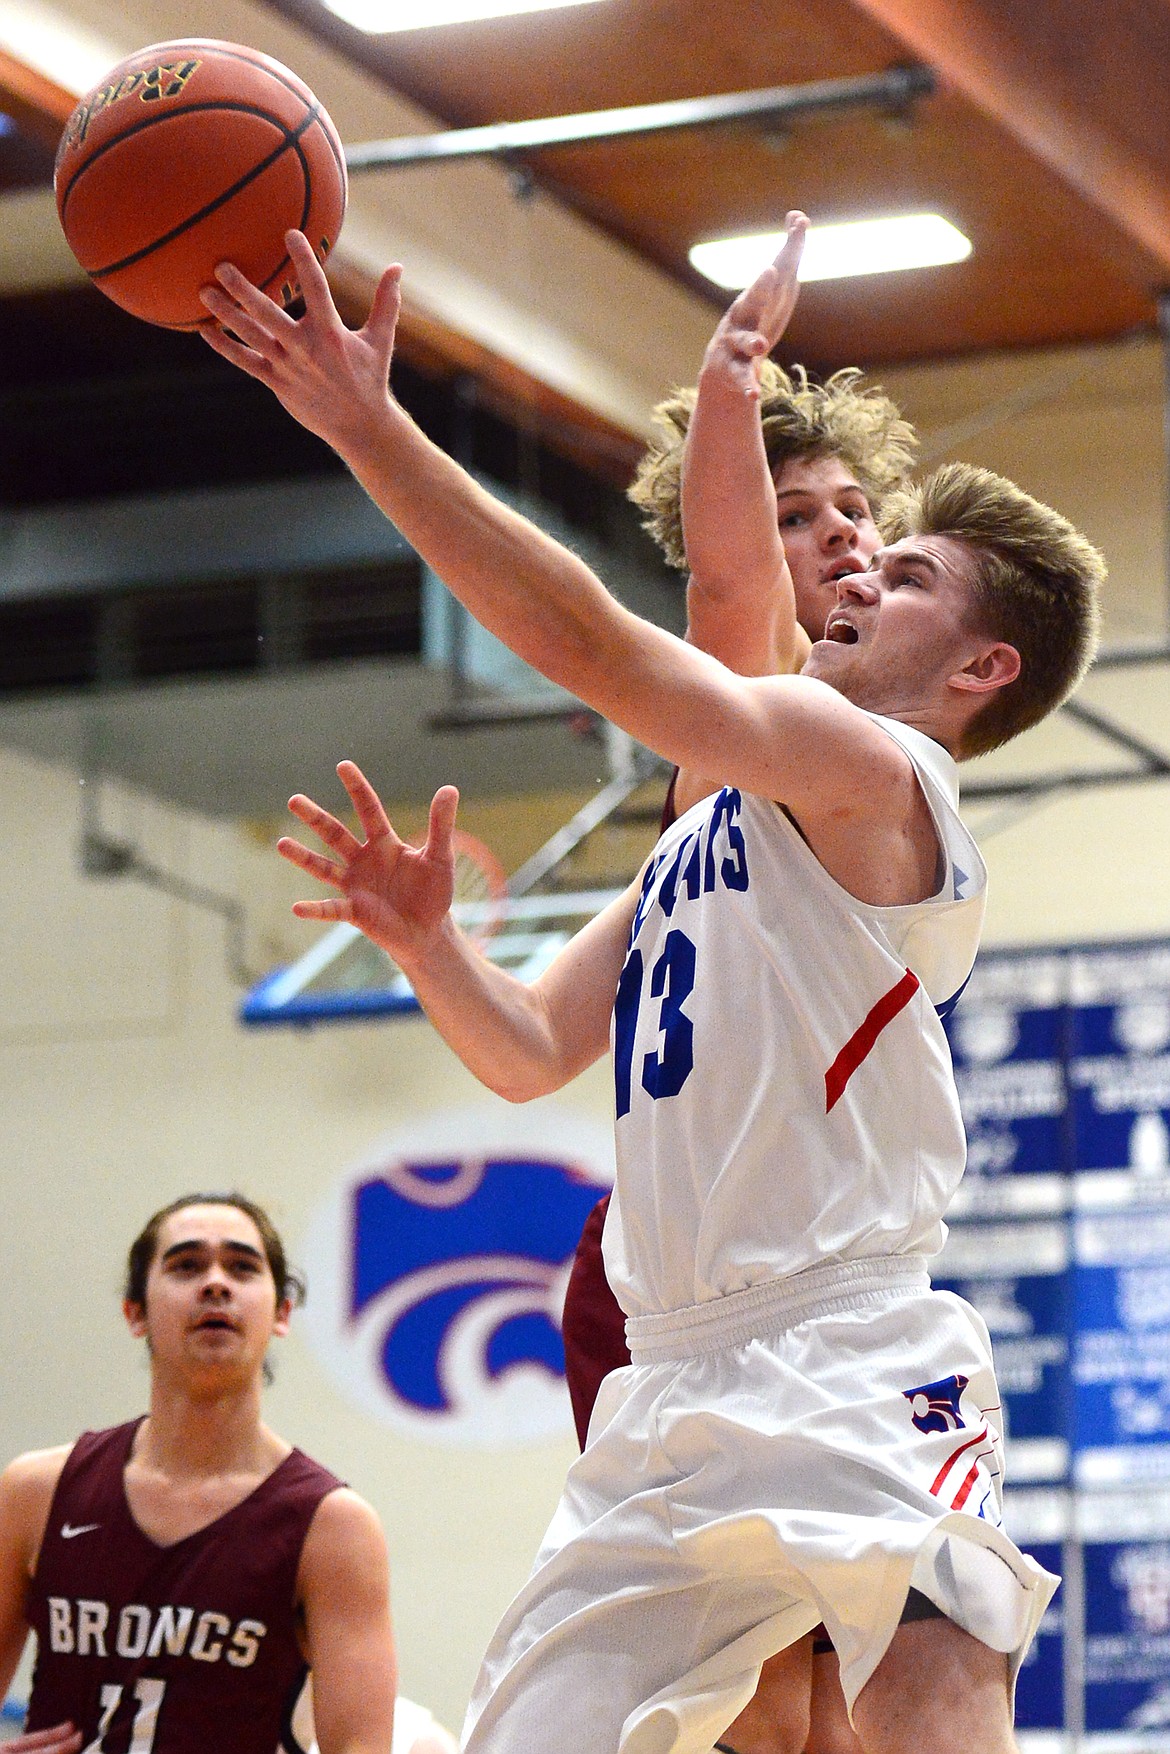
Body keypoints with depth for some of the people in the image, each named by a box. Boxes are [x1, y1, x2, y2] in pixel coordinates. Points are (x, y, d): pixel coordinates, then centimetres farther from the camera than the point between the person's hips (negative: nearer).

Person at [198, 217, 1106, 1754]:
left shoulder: (876, 770, -4)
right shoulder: (701, 837, 24)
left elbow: (587, 639, -16)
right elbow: (532, 1052, 22)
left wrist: (365, 422, -16)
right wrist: (423, 940, 2)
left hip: (854, 1360, -9)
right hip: (676, 1392, 9)